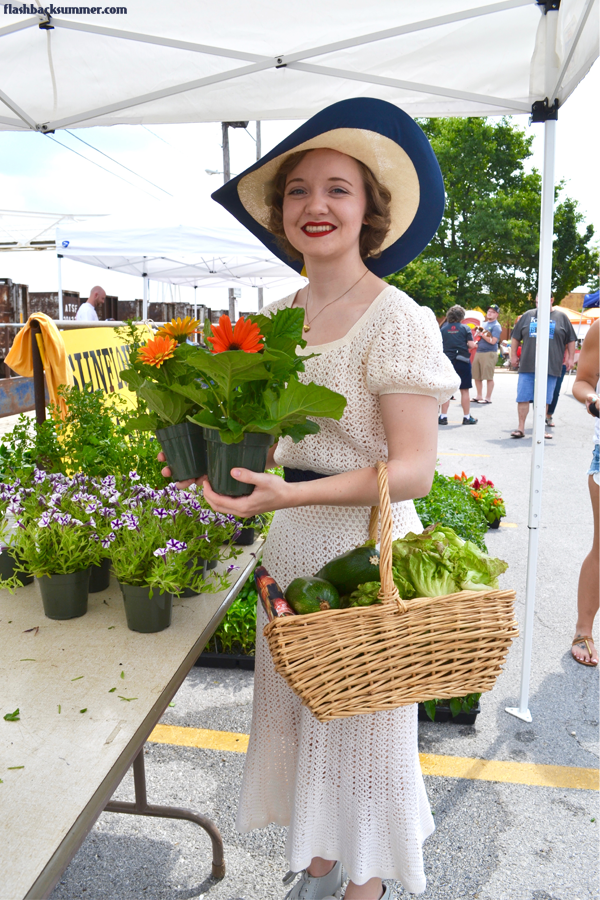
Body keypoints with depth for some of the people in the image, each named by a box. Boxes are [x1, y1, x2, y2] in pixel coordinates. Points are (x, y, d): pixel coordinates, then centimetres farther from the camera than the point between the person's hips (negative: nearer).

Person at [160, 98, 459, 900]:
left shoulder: (396, 320, -15)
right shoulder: (279, 316, 5)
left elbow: (414, 469, -19)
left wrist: (289, 494, -30)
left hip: (366, 543, -6)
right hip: (290, 542, 7)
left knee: (362, 722, 12)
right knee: (297, 711, 20)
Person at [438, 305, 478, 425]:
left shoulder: (443, 328, 2)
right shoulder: (465, 328, -3)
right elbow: (471, 345, -9)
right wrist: (474, 345, 13)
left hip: (447, 361, 2)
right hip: (462, 361, -1)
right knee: (465, 390, 6)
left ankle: (443, 416, 7)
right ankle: (467, 417, 11)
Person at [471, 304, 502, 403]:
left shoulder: (496, 326, -6)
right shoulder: (484, 324, 18)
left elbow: (493, 341, -16)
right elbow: (477, 335, 26)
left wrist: (482, 334, -11)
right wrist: (477, 333, 4)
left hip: (489, 353, -8)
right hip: (478, 352, 8)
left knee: (489, 377, -4)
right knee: (476, 376, 11)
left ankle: (488, 398, 1)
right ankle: (479, 396, 22)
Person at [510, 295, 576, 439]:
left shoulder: (561, 317, 8)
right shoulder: (528, 315, 10)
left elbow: (571, 340, 10)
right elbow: (515, 337, 15)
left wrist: (570, 358, 5)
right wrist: (513, 355, 10)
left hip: (551, 367, -1)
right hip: (527, 366, 1)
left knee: (544, 400, 4)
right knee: (523, 397, -1)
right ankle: (521, 427, 7)